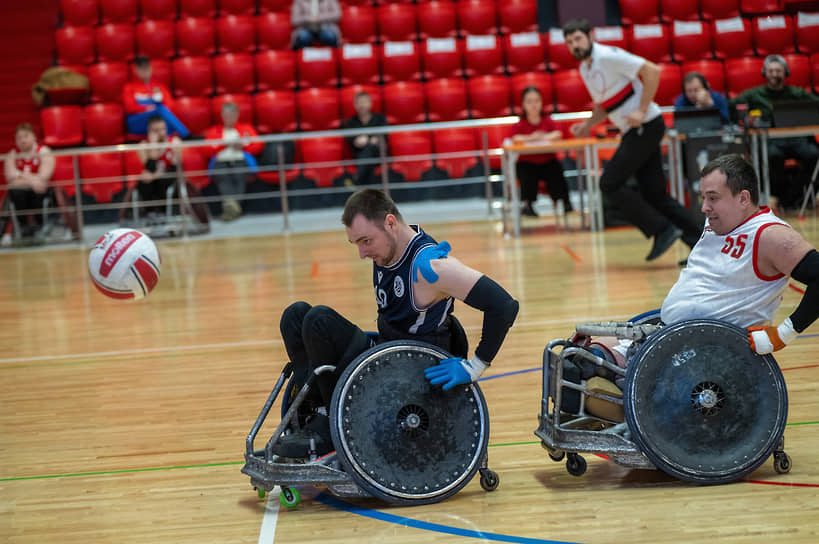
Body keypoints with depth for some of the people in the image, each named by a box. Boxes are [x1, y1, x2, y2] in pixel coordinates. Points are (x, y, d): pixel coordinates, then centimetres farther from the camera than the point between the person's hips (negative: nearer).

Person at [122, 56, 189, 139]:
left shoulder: (159, 86, 23)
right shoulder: (129, 87, 14)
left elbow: (169, 104, 12)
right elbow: (130, 107, 0)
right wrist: (147, 108, -18)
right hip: (136, 123, -3)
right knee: (162, 109, -33)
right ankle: (186, 136, -47)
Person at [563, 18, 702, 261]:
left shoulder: (608, 56, -13)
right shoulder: (585, 68, 15)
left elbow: (652, 71, -20)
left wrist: (642, 111, -20)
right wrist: (587, 125, 11)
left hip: (646, 126, -9)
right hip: (636, 132, 9)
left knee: (610, 183, -11)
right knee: (654, 193, 5)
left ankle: (663, 230, -7)